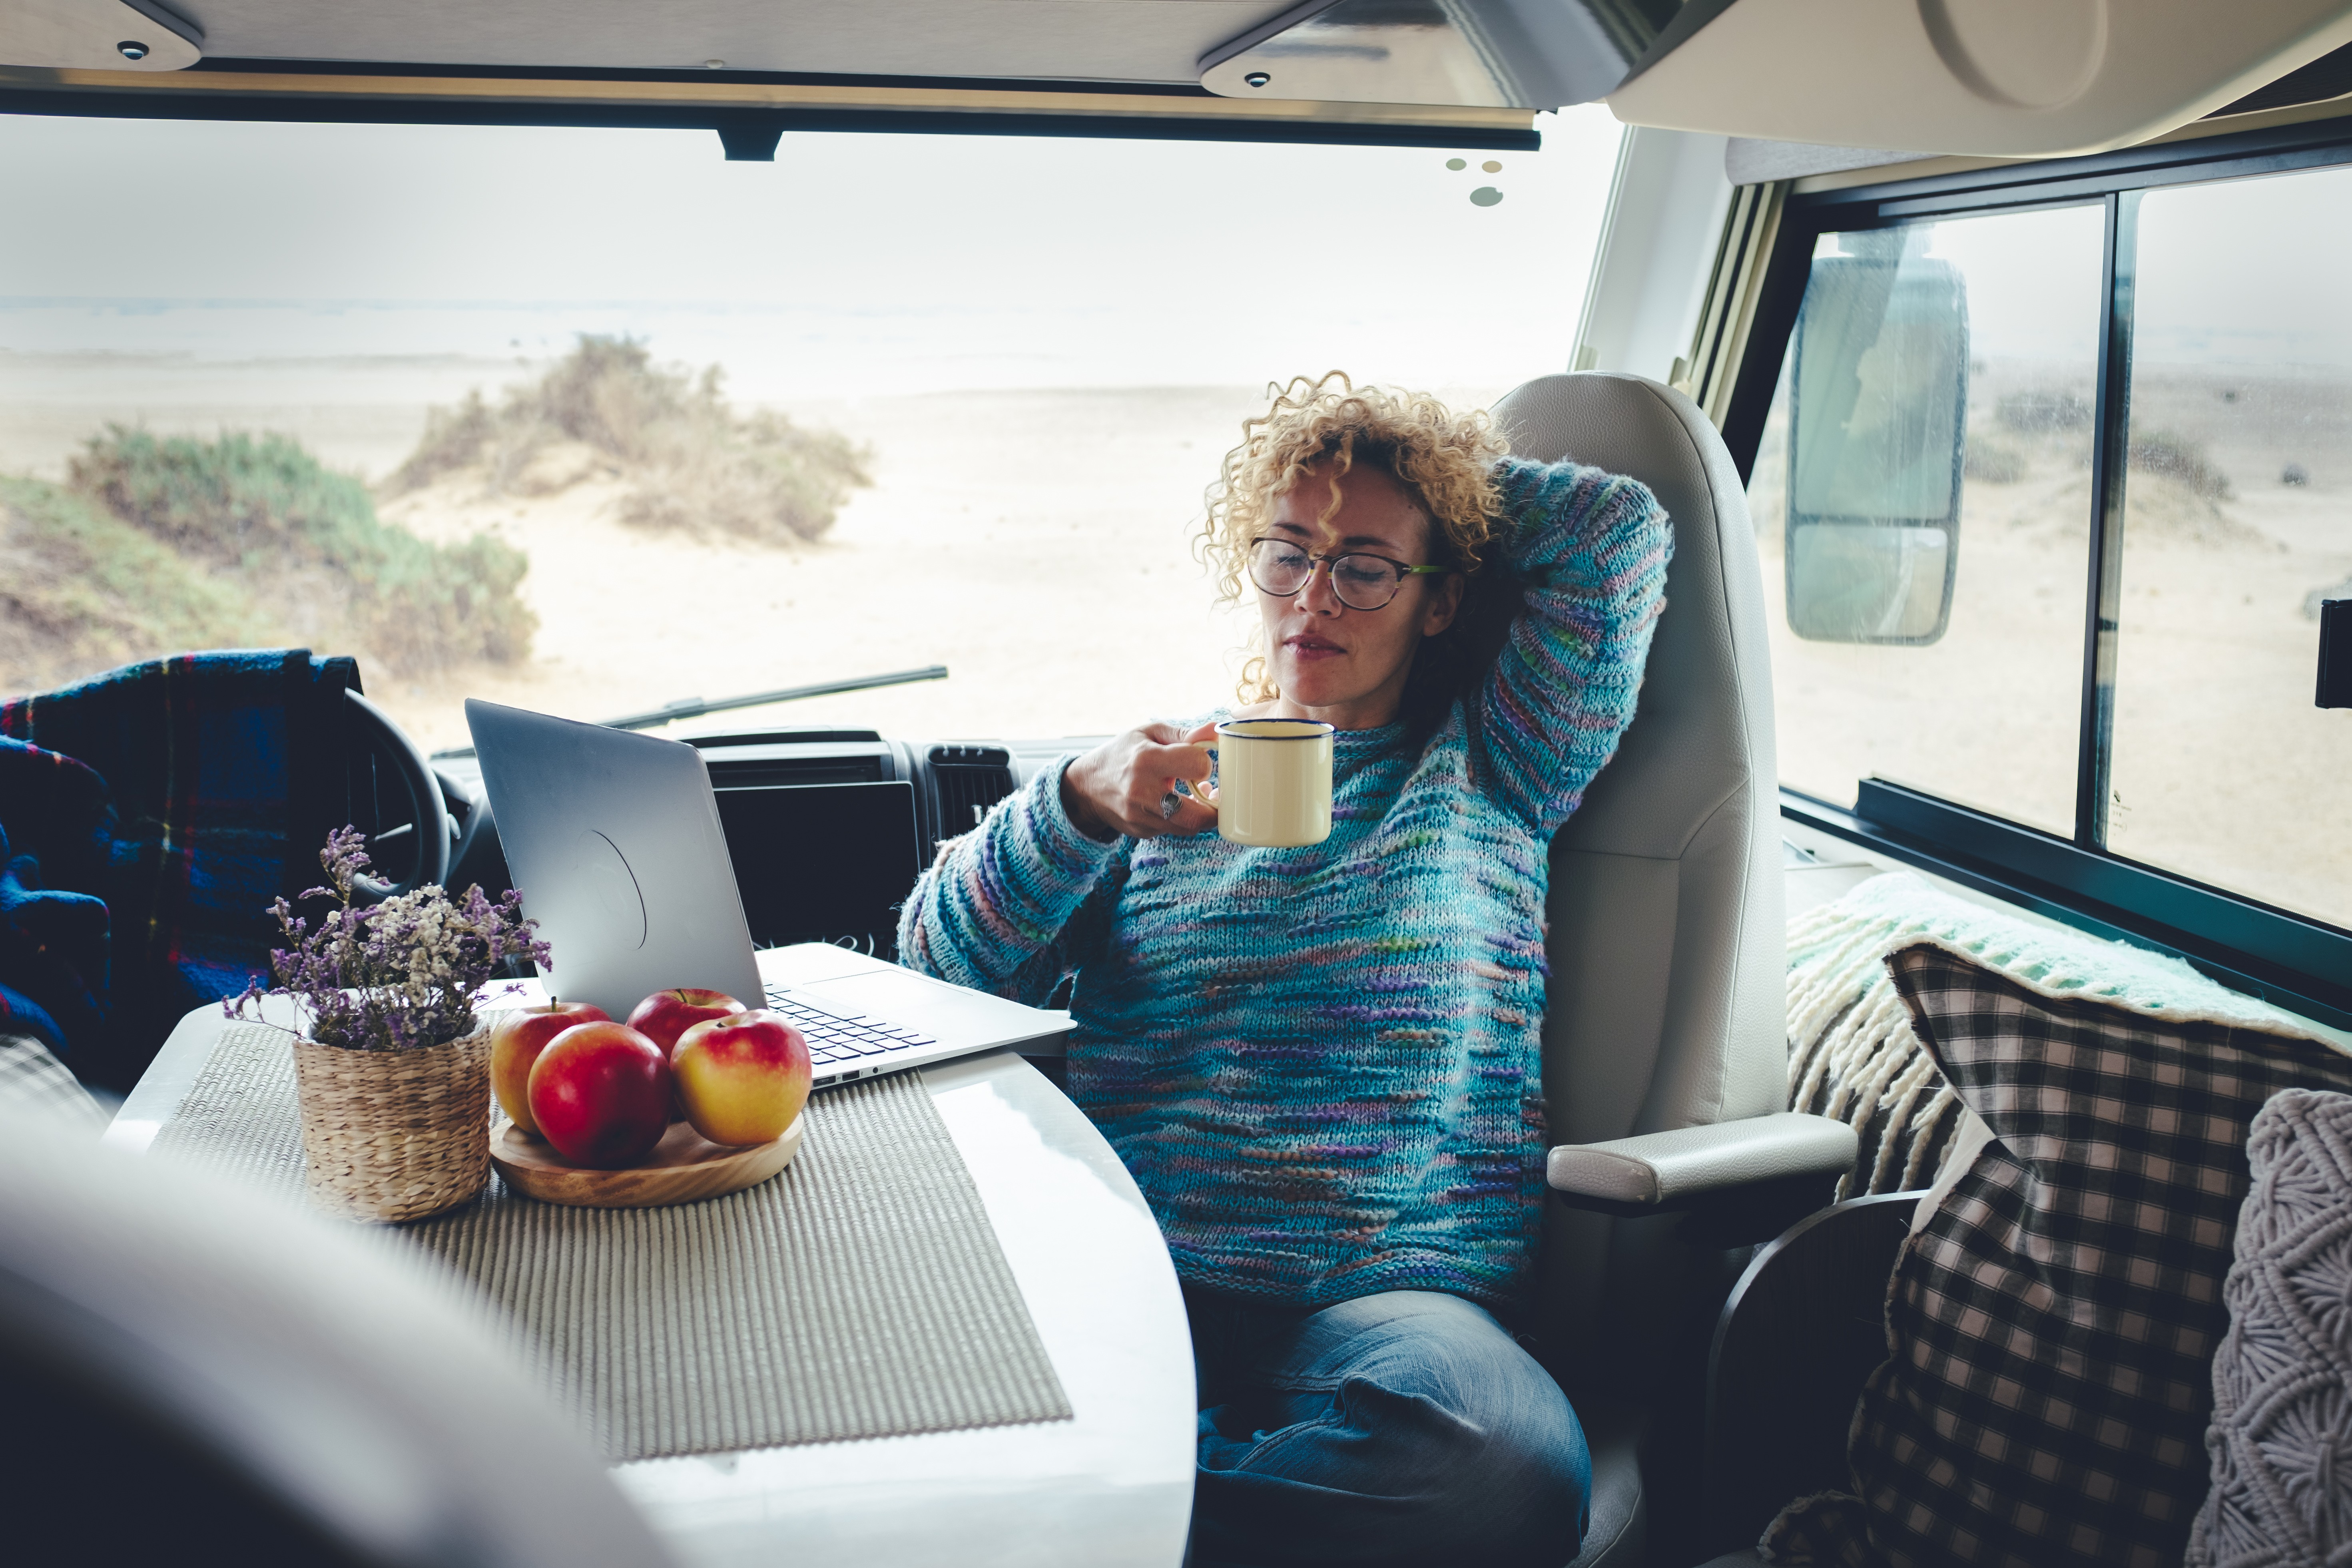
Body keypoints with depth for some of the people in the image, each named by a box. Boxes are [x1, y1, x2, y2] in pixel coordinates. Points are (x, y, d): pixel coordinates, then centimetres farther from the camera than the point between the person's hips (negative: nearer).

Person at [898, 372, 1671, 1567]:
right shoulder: (1161, 771, 21)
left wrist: (1439, 468, 22)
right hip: (1133, 1284, -1)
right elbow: (940, 964, 10)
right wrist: (1083, 805, -7)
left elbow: (1618, 529, 10)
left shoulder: (1489, 765, 18)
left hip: (1391, 1286, 2)